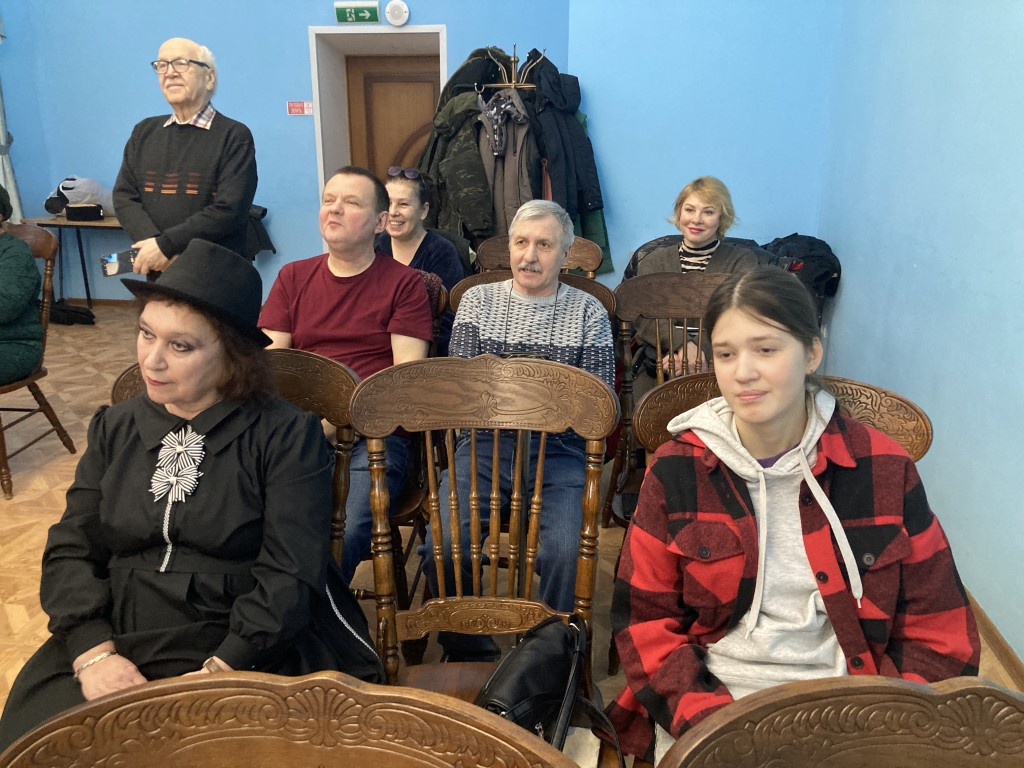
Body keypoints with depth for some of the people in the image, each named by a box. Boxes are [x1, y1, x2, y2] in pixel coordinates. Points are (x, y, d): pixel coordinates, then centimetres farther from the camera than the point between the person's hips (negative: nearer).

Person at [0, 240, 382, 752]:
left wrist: (221, 670, -19)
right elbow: (71, 549, 7)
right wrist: (94, 651, -9)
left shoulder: (287, 436, -5)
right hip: (115, 642, 4)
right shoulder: (114, 429, 11)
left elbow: (290, 575, -9)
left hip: (243, 652, -4)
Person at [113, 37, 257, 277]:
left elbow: (229, 210, -16)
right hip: (158, 272, 5)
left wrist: (165, 245, -18)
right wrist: (152, 243, -13)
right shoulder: (143, 133, 12)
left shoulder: (234, 136, -5)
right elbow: (124, 196, 6)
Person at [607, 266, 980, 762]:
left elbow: (938, 634, 3)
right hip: (706, 700, -1)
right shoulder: (677, 470, -2)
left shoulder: (884, 470, -1)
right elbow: (643, 620, -1)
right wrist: (708, 720, -14)